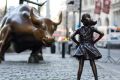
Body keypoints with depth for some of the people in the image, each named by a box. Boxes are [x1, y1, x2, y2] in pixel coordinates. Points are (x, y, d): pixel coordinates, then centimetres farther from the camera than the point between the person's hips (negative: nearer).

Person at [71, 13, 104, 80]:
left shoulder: (80, 29, -1)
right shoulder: (92, 28, -1)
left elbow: (72, 37, -6)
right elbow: (102, 34, -3)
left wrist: (78, 43, 5)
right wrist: (95, 41, 4)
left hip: (82, 48, 0)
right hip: (90, 47, 0)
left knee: (80, 66, 0)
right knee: (93, 64, 6)